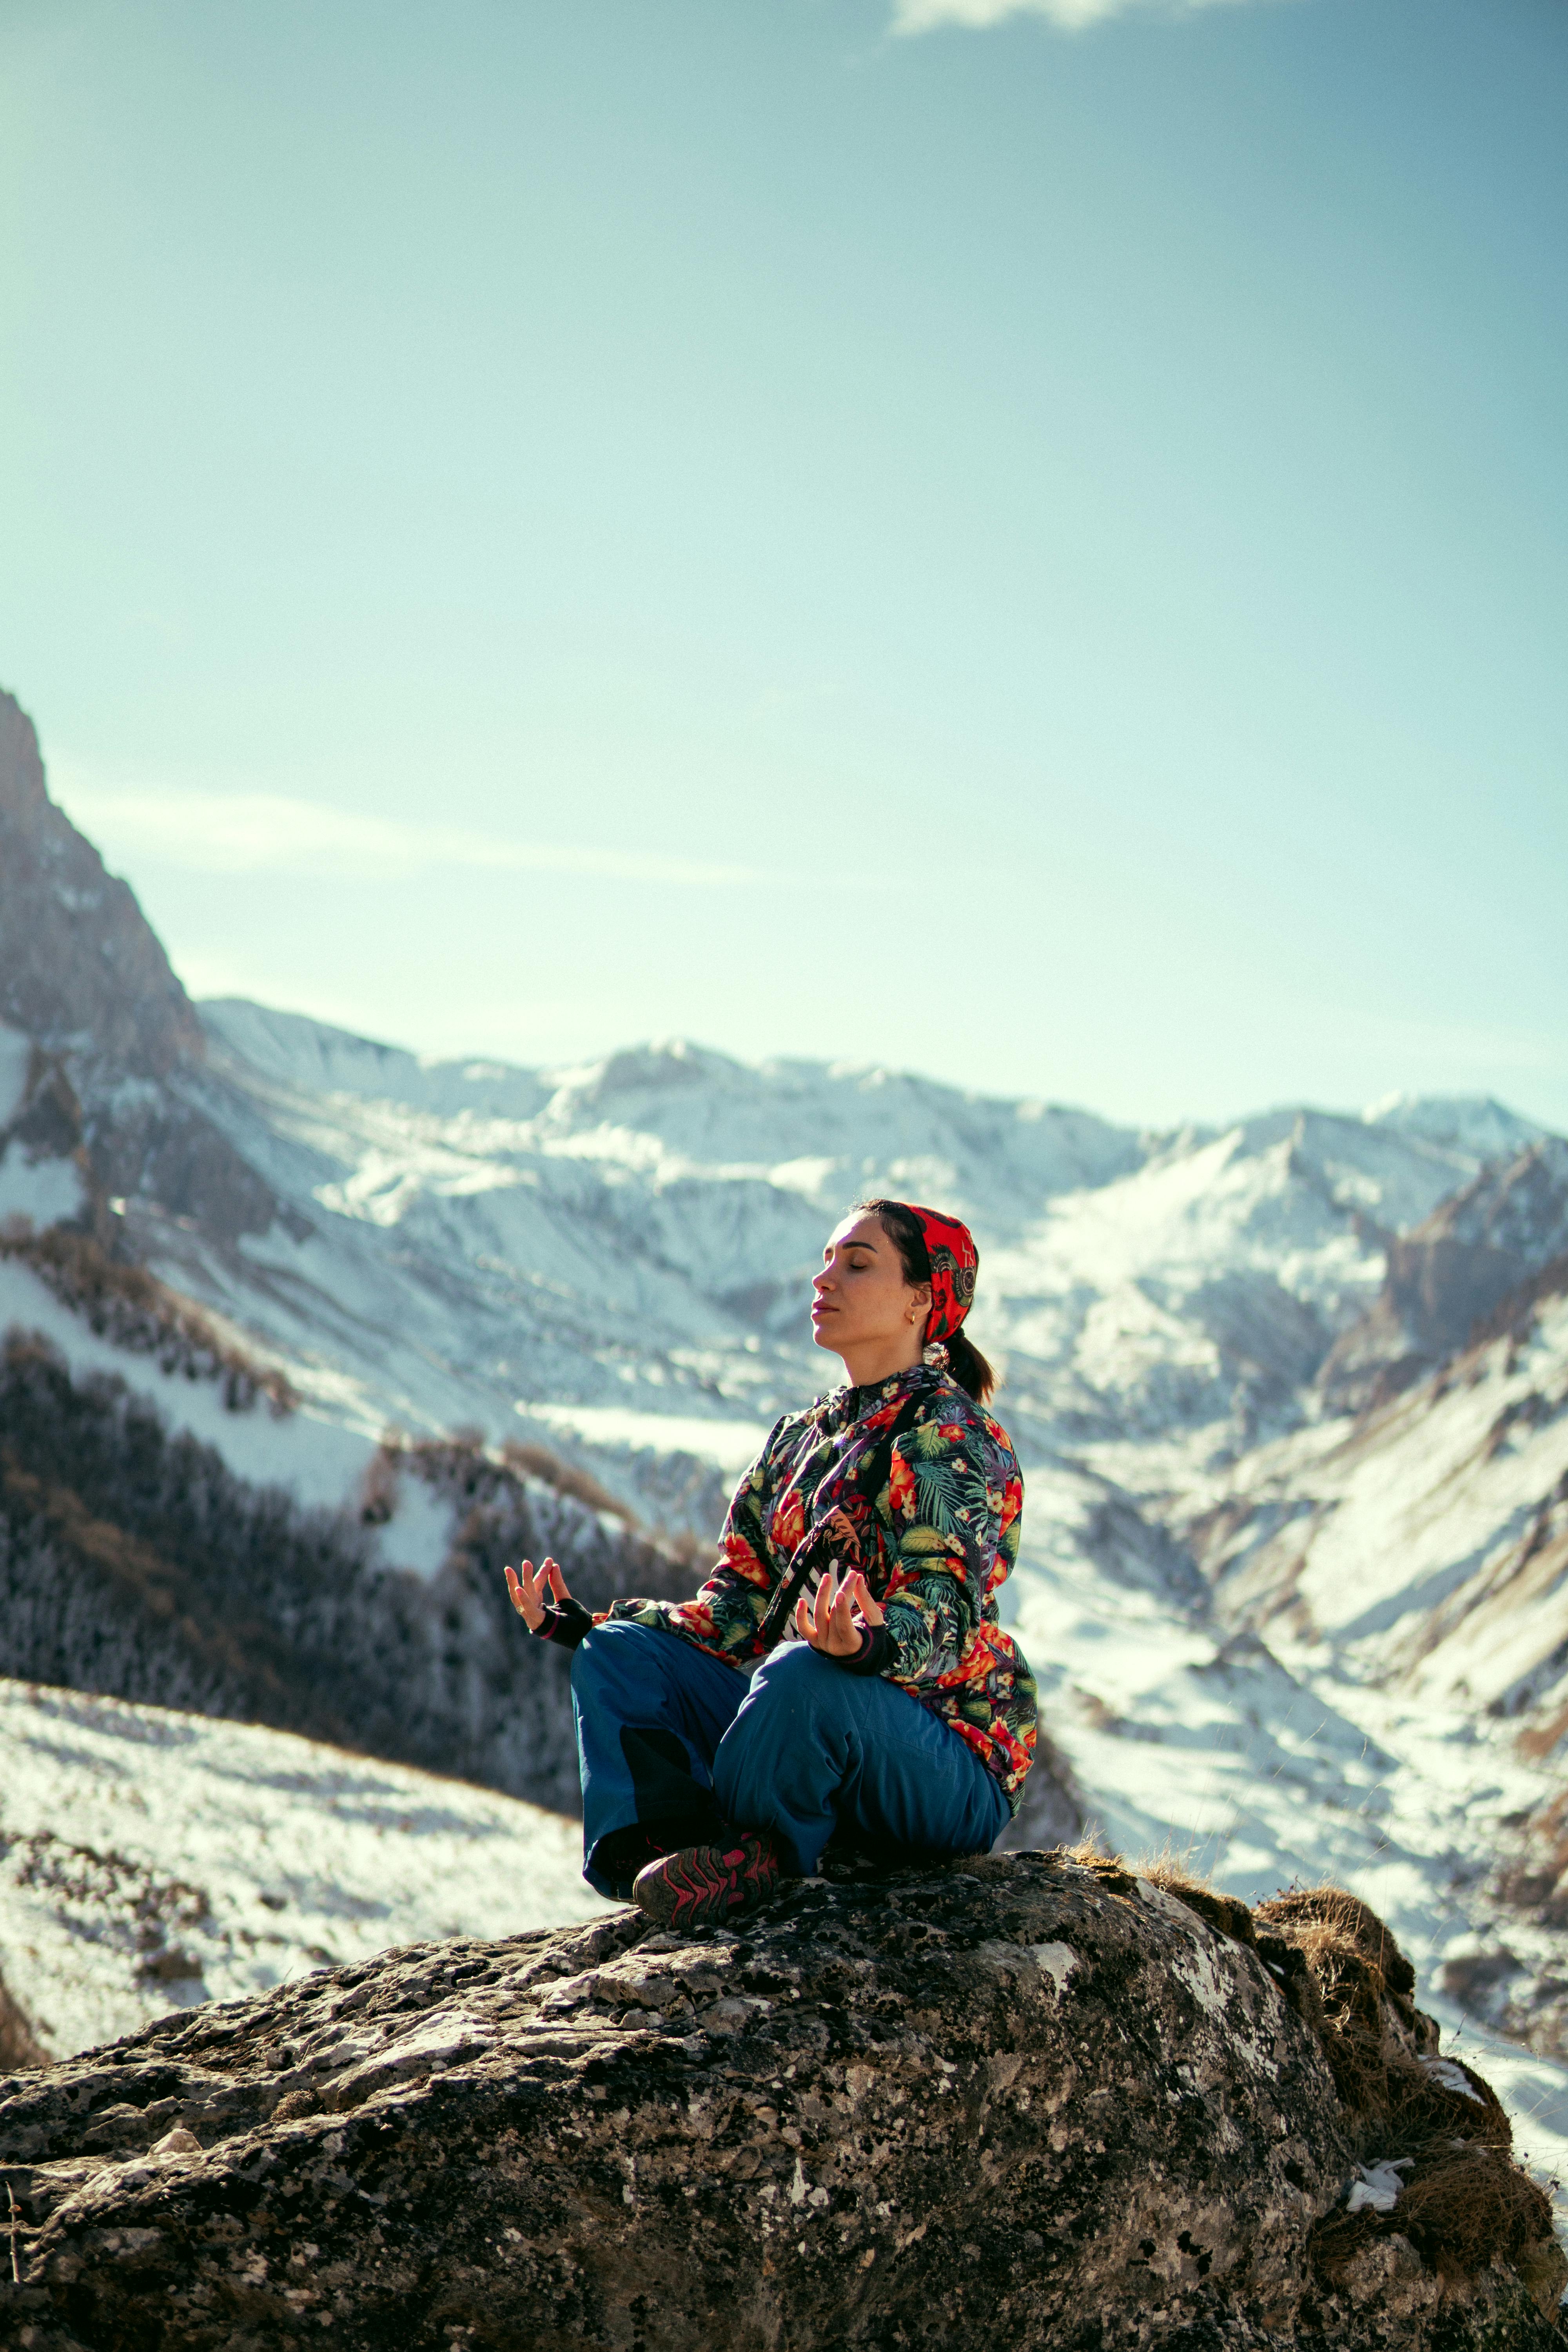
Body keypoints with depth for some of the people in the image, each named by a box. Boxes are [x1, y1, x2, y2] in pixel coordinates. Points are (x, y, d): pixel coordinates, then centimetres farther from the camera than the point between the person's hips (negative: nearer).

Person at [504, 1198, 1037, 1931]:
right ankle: (657, 1840, -26)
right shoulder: (799, 1439, 15)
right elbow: (739, 1609, 14)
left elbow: (946, 1607, -25)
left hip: (952, 1771, -8)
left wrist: (877, 1645, -48)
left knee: (802, 1675, -37)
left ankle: (748, 1860, -16)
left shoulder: (953, 1438, -10)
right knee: (618, 1652, -3)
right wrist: (581, 1624, 6)